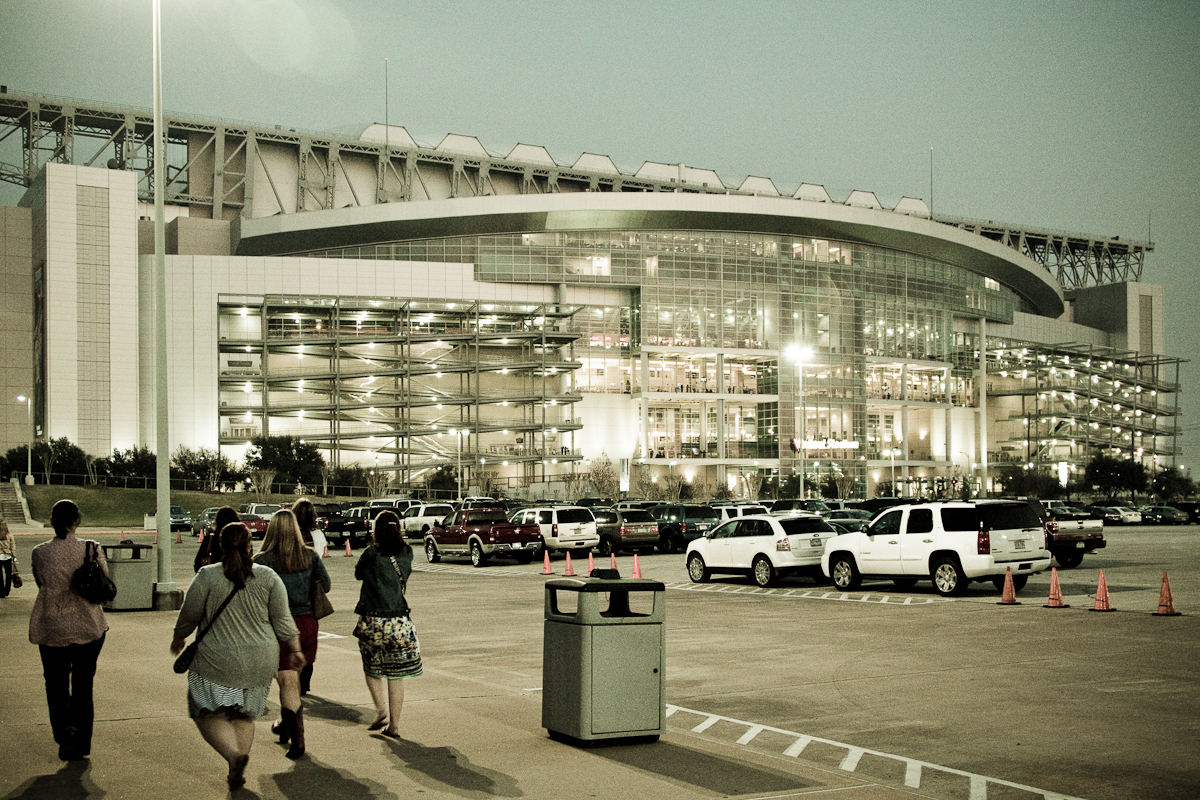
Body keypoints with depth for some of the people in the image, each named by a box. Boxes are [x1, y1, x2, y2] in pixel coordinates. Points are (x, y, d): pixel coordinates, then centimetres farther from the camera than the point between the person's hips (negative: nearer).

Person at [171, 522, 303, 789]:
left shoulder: (207, 576, -7)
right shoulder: (268, 577, 0)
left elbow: (189, 616, 1)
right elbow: (282, 619, 2)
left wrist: (178, 638, 19)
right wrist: (295, 650, 12)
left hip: (218, 661, -3)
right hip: (260, 663, 4)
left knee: (211, 715, 4)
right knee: (244, 716, 17)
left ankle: (233, 755, -19)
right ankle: (236, 774, 13)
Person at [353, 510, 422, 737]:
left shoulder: (371, 555, -10)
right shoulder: (406, 553, -2)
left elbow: (358, 573, 8)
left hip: (372, 620, -2)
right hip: (399, 621, 2)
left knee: (372, 668, 19)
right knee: (396, 675, 7)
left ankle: (381, 711, 6)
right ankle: (393, 725, 8)